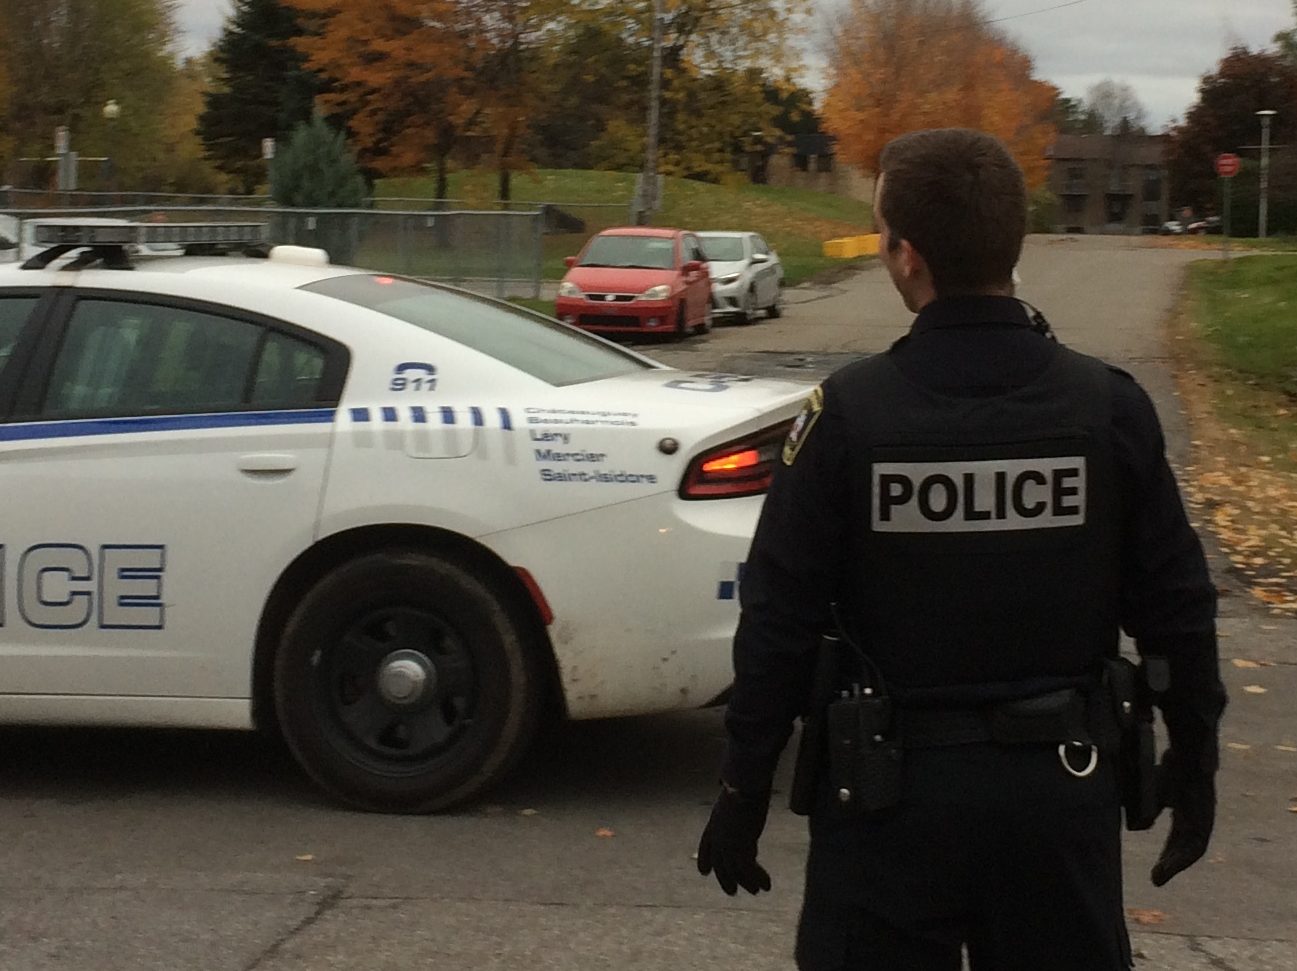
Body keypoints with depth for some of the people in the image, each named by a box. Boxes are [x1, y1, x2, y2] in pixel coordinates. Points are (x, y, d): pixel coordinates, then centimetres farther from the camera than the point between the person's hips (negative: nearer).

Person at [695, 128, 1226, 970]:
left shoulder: (850, 413, -12)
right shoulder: (1110, 406, -6)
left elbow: (779, 623, -9)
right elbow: (1176, 611, -1)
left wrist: (744, 791, 0)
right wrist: (1194, 758, 12)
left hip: (893, 785, -2)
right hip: (1061, 785, 2)